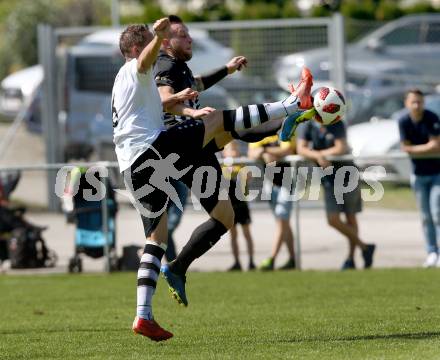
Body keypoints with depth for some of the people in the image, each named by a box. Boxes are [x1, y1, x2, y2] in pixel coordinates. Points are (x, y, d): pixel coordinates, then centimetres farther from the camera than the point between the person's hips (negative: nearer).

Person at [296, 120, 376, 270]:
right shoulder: (305, 126, -2)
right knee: (333, 220, -8)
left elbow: (341, 148, -17)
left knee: (350, 218, 5)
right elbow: (301, 149, -13)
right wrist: (318, 156, -29)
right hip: (329, 179, 2)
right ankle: (364, 247, 6)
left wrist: (321, 153, -14)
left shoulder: (337, 124, -7)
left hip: (347, 174, -2)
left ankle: (351, 258, 15)